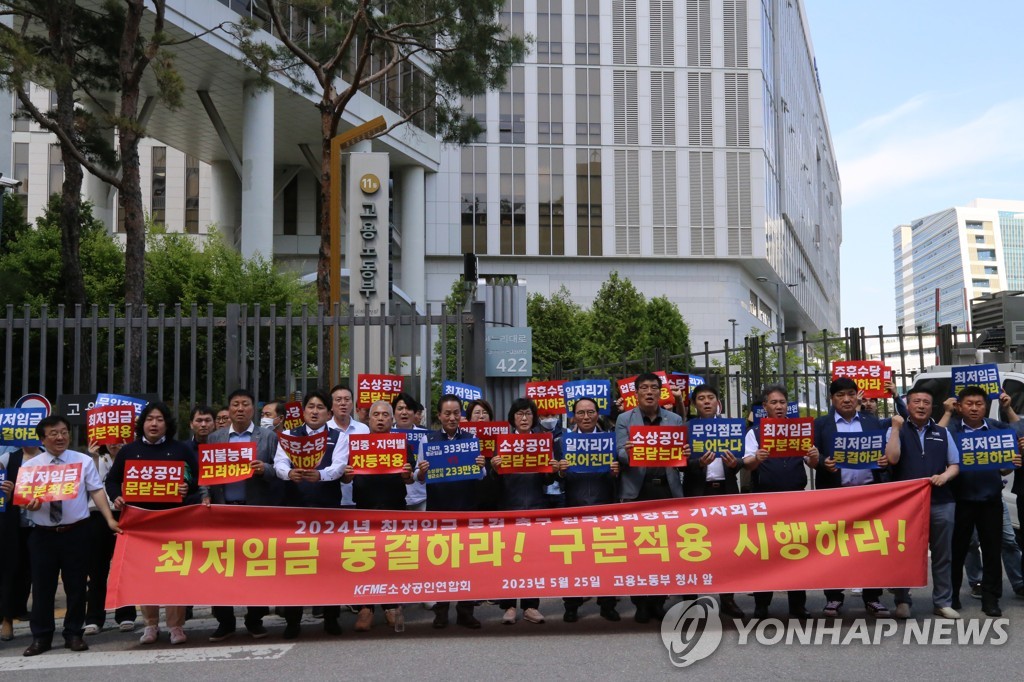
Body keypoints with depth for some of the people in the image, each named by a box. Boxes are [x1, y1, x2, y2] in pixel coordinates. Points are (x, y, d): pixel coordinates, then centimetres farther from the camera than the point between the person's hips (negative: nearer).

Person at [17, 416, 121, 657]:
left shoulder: (84, 461, 1)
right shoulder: (29, 466, 3)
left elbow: (96, 491, -2)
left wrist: (110, 519, -12)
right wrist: (30, 505, -19)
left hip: (76, 532, 0)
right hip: (43, 534, 1)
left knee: (76, 585, 7)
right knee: (42, 586, 5)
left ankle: (73, 634, 19)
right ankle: (41, 637, 18)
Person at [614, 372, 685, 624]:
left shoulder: (675, 420, 12)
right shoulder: (625, 420, 6)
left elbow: (681, 454, 8)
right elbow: (621, 454, -4)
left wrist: (685, 455, -15)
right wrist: (628, 453, -27)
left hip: (667, 489, 2)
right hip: (637, 490, -2)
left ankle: (659, 602, 14)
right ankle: (641, 603, 10)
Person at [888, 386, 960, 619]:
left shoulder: (942, 433, 13)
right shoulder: (898, 431, 3)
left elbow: (955, 465, 13)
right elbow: (892, 459, -13)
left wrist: (945, 476, -8)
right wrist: (896, 428, -16)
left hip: (941, 502, 3)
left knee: (942, 555, 9)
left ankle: (943, 602, 19)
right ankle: (903, 601, 14)